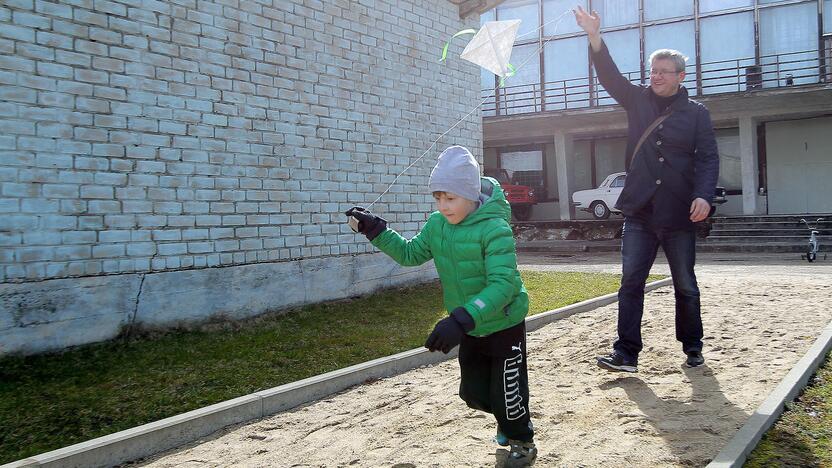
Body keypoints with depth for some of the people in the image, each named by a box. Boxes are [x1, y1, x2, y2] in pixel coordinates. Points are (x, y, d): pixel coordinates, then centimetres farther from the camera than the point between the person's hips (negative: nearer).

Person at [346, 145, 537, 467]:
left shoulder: (495, 228, -28)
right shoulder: (436, 225, -5)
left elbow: (502, 285, -36)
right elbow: (410, 254, 11)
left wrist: (461, 319, -46)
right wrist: (375, 230, -3)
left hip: (504, 326, -7)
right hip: (469, 328, 7)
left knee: (507, 392, 5)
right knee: (473, 393, 17)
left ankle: (522, 442, 35)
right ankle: (511, 421, 47)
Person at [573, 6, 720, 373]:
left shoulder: (696, 113, 2)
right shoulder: (638, 101, 8)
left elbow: (708, 158, -4)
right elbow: (610, 76, -5)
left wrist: (704, 195, -21)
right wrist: (595, 38, -20)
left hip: (679, 215, -1)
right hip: (639, 213, 2)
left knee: (685, 286, 10)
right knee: (631, 283, -2)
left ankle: (692, 348, 26)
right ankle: (626, 354, 0)